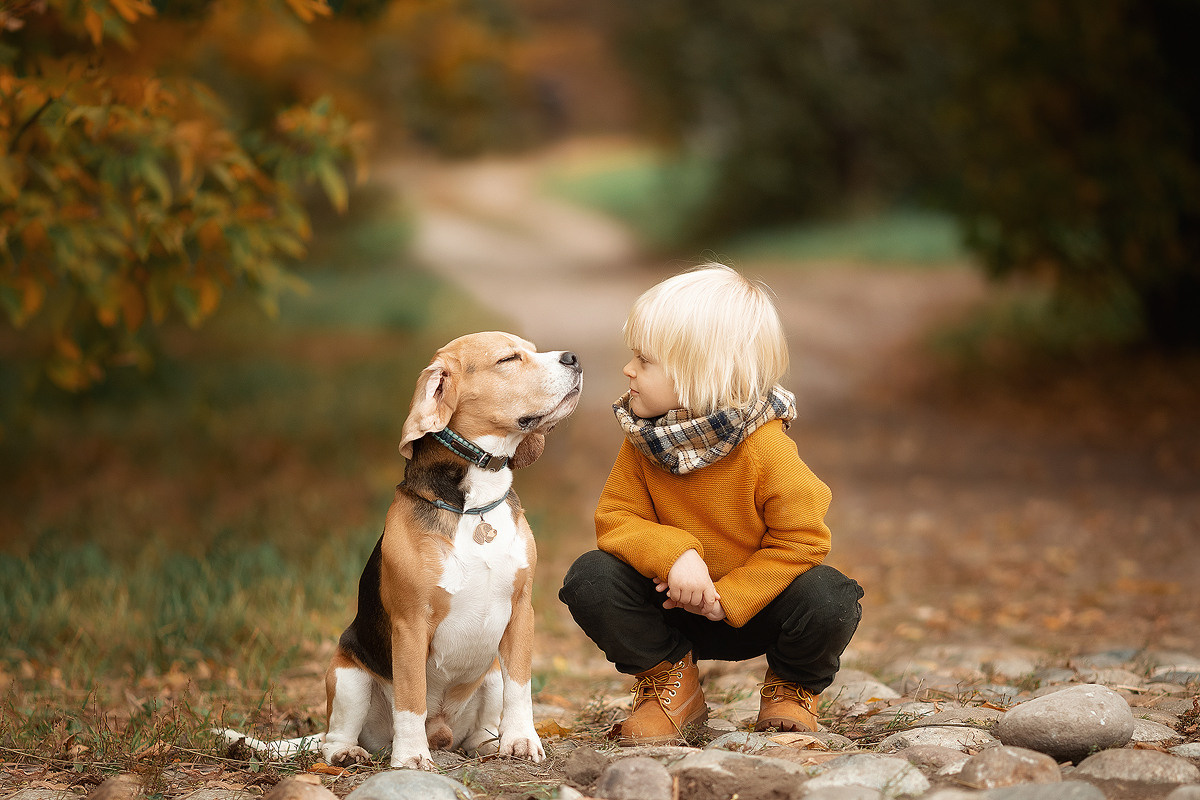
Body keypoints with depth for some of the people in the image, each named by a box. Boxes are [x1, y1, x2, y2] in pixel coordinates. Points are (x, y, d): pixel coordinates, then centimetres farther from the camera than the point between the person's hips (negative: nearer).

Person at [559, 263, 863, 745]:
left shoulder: (766, 448, -23)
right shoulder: (642, 442, -11)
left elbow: (801, 540, -20)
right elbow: (616, 519, -11)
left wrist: (726, 597, -26)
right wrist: (673, 554, -32)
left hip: (752, 604, -3)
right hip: (677, 598, 3)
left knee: (827, 602, -32)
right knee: (590, 579, -21)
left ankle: (792, 688, 5)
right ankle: (670, 679, 3)